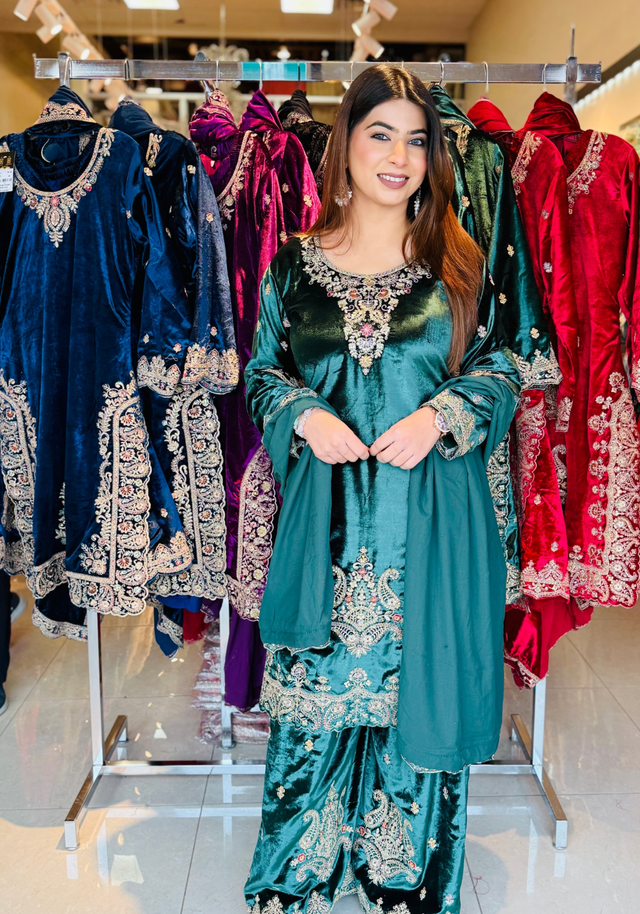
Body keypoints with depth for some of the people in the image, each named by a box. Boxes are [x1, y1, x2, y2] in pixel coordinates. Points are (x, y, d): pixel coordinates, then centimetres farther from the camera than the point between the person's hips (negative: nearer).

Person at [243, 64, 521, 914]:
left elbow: (501, 370, 7)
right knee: (314, 688, 8)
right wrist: (305, 415, -9)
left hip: (431, 516, 0)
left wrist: (439, 414, -11)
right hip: (326, 515, 1)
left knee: (417, 685, 8)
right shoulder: (296, 262, 5)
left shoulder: (458, 264, 4)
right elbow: (262, 371, 11)